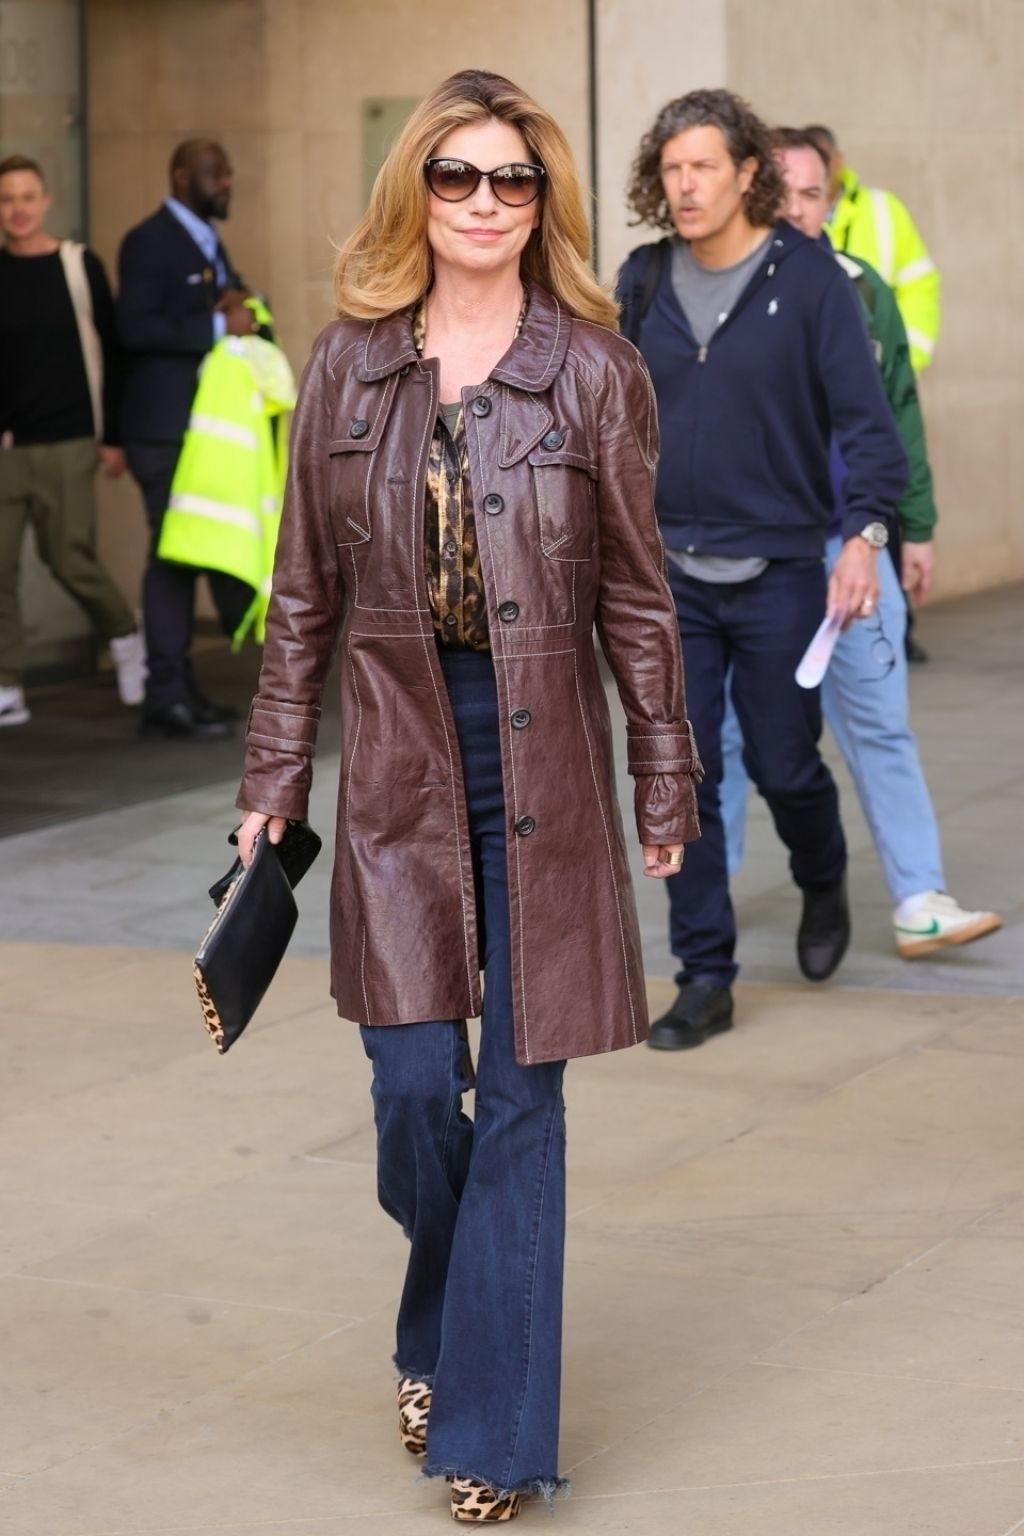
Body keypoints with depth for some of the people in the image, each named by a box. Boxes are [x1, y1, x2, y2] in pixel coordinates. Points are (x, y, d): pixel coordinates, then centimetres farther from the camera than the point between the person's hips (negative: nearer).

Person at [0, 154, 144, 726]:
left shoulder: (80, 266, 1)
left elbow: (109, 352, 3)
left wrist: (113, 435, 0)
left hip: (66, 444, -2)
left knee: (71, 558, -1)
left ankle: (126, 637, 27)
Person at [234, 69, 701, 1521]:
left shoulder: (595, 370, -1)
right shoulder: (349, 364, 4)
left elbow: (637, 594, 2)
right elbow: (306, 588, 8)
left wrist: (668, 789, 2)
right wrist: (272, 779, 8)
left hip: (542, 765, -1)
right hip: (399, 762, 1)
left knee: (519, 1094, 2)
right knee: (412, 1080, -1)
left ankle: (493, 1426, 11)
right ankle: (438, 1336, 29)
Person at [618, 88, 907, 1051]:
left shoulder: (807, 279, -8)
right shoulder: (644, 283, 3)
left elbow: (866, 418, -11)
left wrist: (865, 531, -23)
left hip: (777, 570, -3)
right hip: (670, 572, 3)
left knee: (783, 765, 6)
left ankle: (823, 883, 39)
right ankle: (705, 979, 8)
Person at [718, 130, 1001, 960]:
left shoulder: (859, 291, 6)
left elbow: (899, 416, 12)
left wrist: (916, 528, 11)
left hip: (845, 542, 2)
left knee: (879, 720, -1)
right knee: (726, 727, 7)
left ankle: (919, 901, -1)